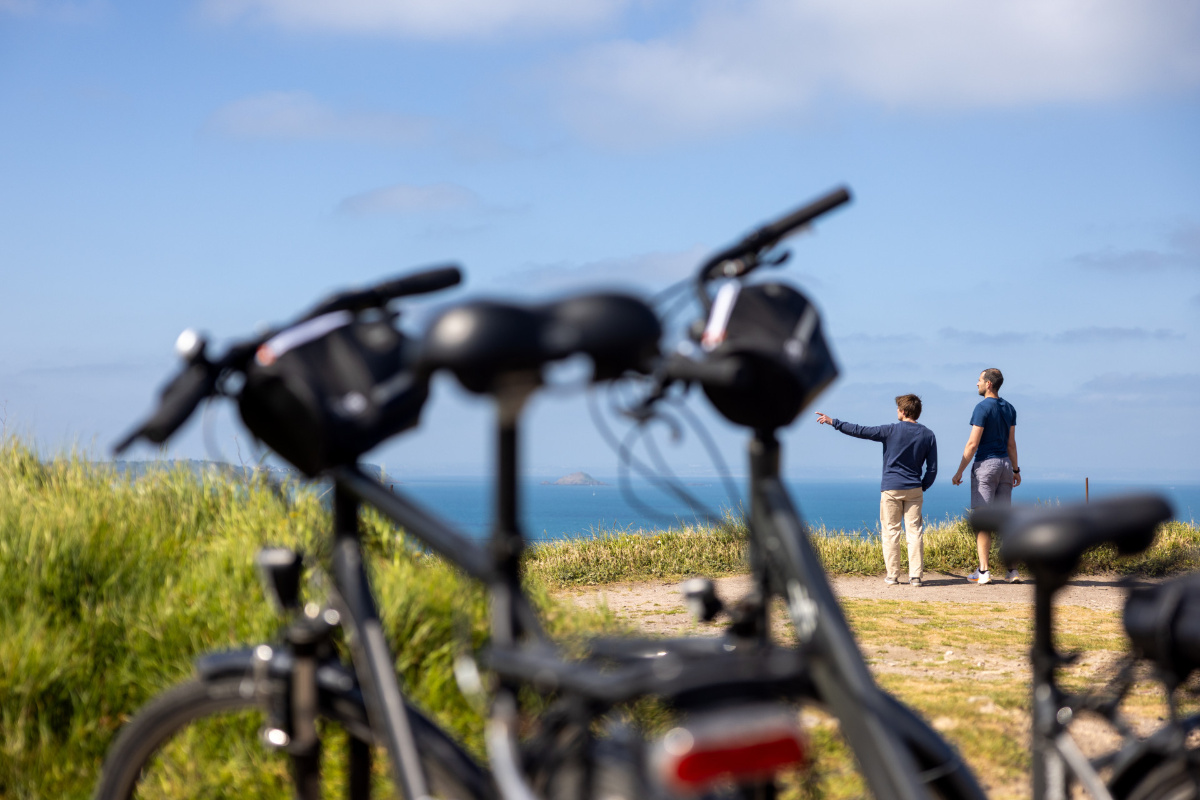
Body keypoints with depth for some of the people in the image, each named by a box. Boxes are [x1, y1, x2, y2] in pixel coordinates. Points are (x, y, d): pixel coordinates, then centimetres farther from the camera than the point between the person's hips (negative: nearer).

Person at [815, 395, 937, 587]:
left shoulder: (891, 431, -8)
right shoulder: (928, 435, 3)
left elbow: (860, 431, -8)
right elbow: (932, 469, 4)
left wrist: (833, 422, 0)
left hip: (891, 489, -3)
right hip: (914, 490, 3)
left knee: (891, 531, 3)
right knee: (914, 531, 4)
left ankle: (892, 575, 4)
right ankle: (916, 575, -1)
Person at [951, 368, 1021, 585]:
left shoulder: (983, 408, -12)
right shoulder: (1009, 408, 10)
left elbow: (972, 444, -14)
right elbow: (1011, 443, 12)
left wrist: (959, 471, -10)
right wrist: (1015, 470, 19)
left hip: (985, 464, -7)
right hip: (1005, 463, 7)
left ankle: (983, 571, -9)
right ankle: (1011, 569, 8)